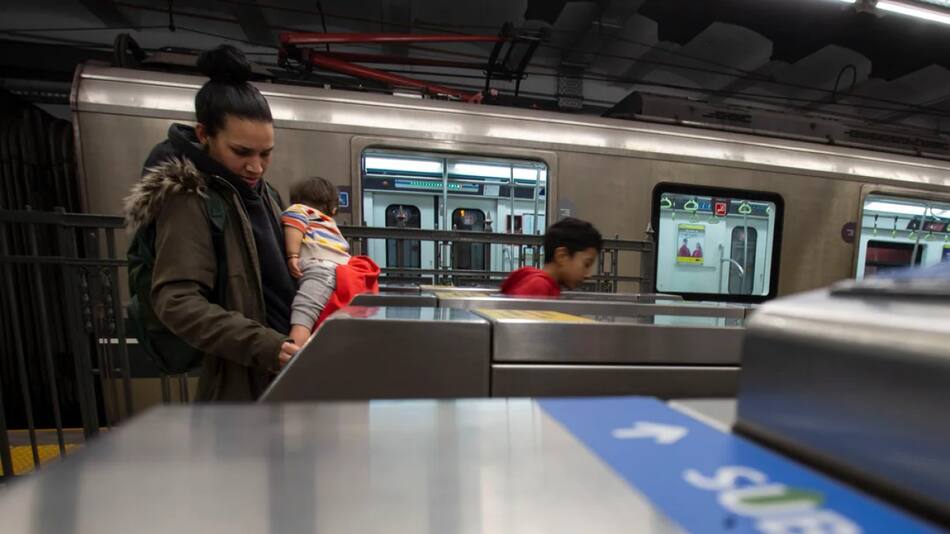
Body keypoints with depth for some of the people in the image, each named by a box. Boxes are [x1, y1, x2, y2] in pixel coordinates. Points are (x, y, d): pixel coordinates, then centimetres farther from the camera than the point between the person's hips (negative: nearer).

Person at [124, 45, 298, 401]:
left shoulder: (263, 194, 11)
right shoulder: (188, 198, -13)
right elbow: (177, 300, -22)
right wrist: (264, 346, -32)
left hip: (284, 371, 8)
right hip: (240, 380, -7)